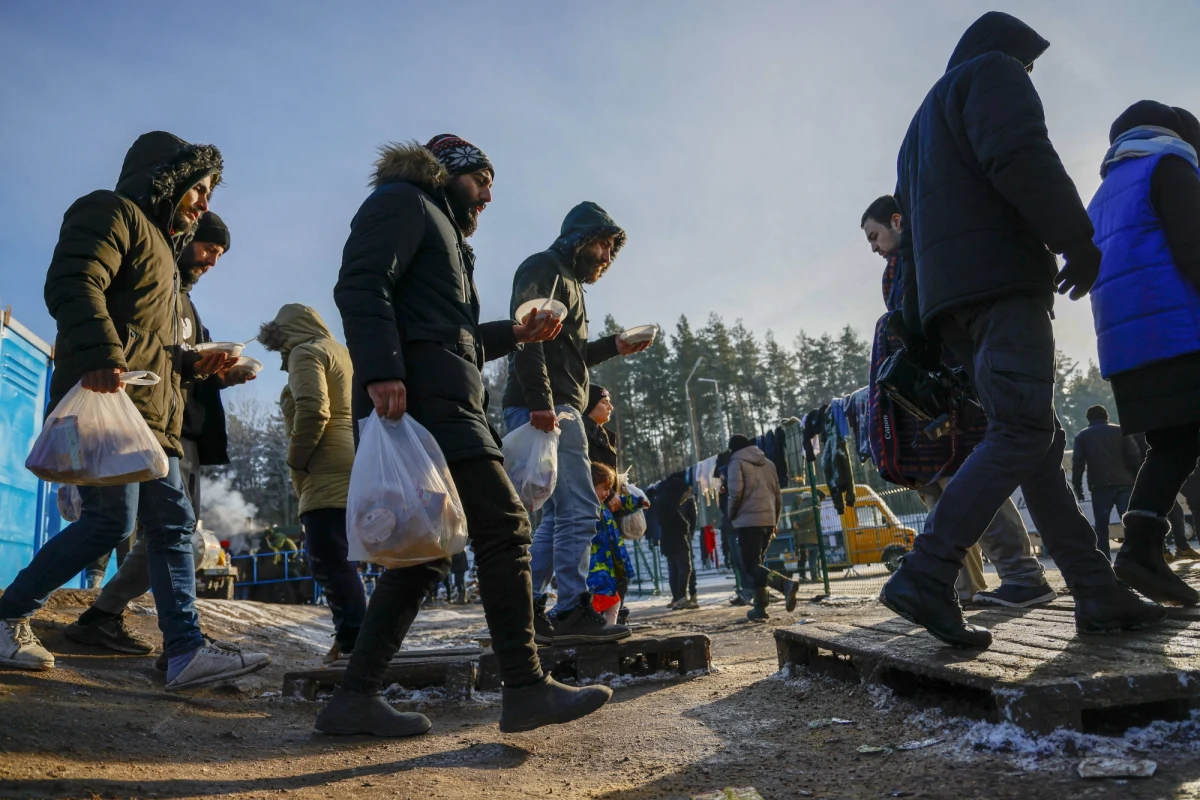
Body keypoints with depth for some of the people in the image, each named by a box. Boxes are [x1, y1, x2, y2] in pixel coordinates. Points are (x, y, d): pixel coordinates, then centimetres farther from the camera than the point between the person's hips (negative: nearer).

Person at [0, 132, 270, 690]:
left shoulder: (161, 246, 30)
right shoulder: (112, 213, 2)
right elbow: (73, 284, -18)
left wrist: (193, 364, 15)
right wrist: (100, 356, -32)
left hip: (154, 414, 10)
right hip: (106, 397, -10)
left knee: (173, 523, 2)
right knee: (111, 520, -12)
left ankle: (185, 651, 1)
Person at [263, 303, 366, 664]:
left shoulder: (305, 353, 0)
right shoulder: (342, 352, 27)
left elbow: (313, 410, -16)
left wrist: (296, 459, -6)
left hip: (329, 473, -10)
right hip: (354, 468, 10)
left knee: (329, 561, -10)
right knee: (333, 560, 14)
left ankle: (354, 641, -12)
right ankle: (353, 637, 15)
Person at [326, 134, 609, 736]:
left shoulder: (445, 234, 34)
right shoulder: (402, 202, 5)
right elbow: (361, 286, -13)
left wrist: (515, 334, 24)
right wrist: (382, 371, -26)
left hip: (446, 404, 10)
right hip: (422, 397, -10)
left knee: (427, 549, 7)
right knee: (504, 526, -11)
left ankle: (356, 697, 9)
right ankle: (525, 689, -7)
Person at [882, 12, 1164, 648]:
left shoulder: (923, 125, 35)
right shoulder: (993, 72, 8)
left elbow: (911, 237, 28)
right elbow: (1020, 156, -13)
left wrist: (921, 326, 25)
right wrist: (1079, 243, -7)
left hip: (948, 297, 9)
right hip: (998, 275, -9)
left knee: (1037, 437, 5)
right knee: (1021, 434, -17)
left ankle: (1096, 593, 3)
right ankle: (926, 576, -27)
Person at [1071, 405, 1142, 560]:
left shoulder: (1082, 436, 11)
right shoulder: (1119, 430, 11)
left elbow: (1077, 463, 4)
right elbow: (1135, 456, 3)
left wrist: (1077, 487, 8)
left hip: (1099, 486, 0)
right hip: (1124, 483, 1)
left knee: (1101, 525, 2)